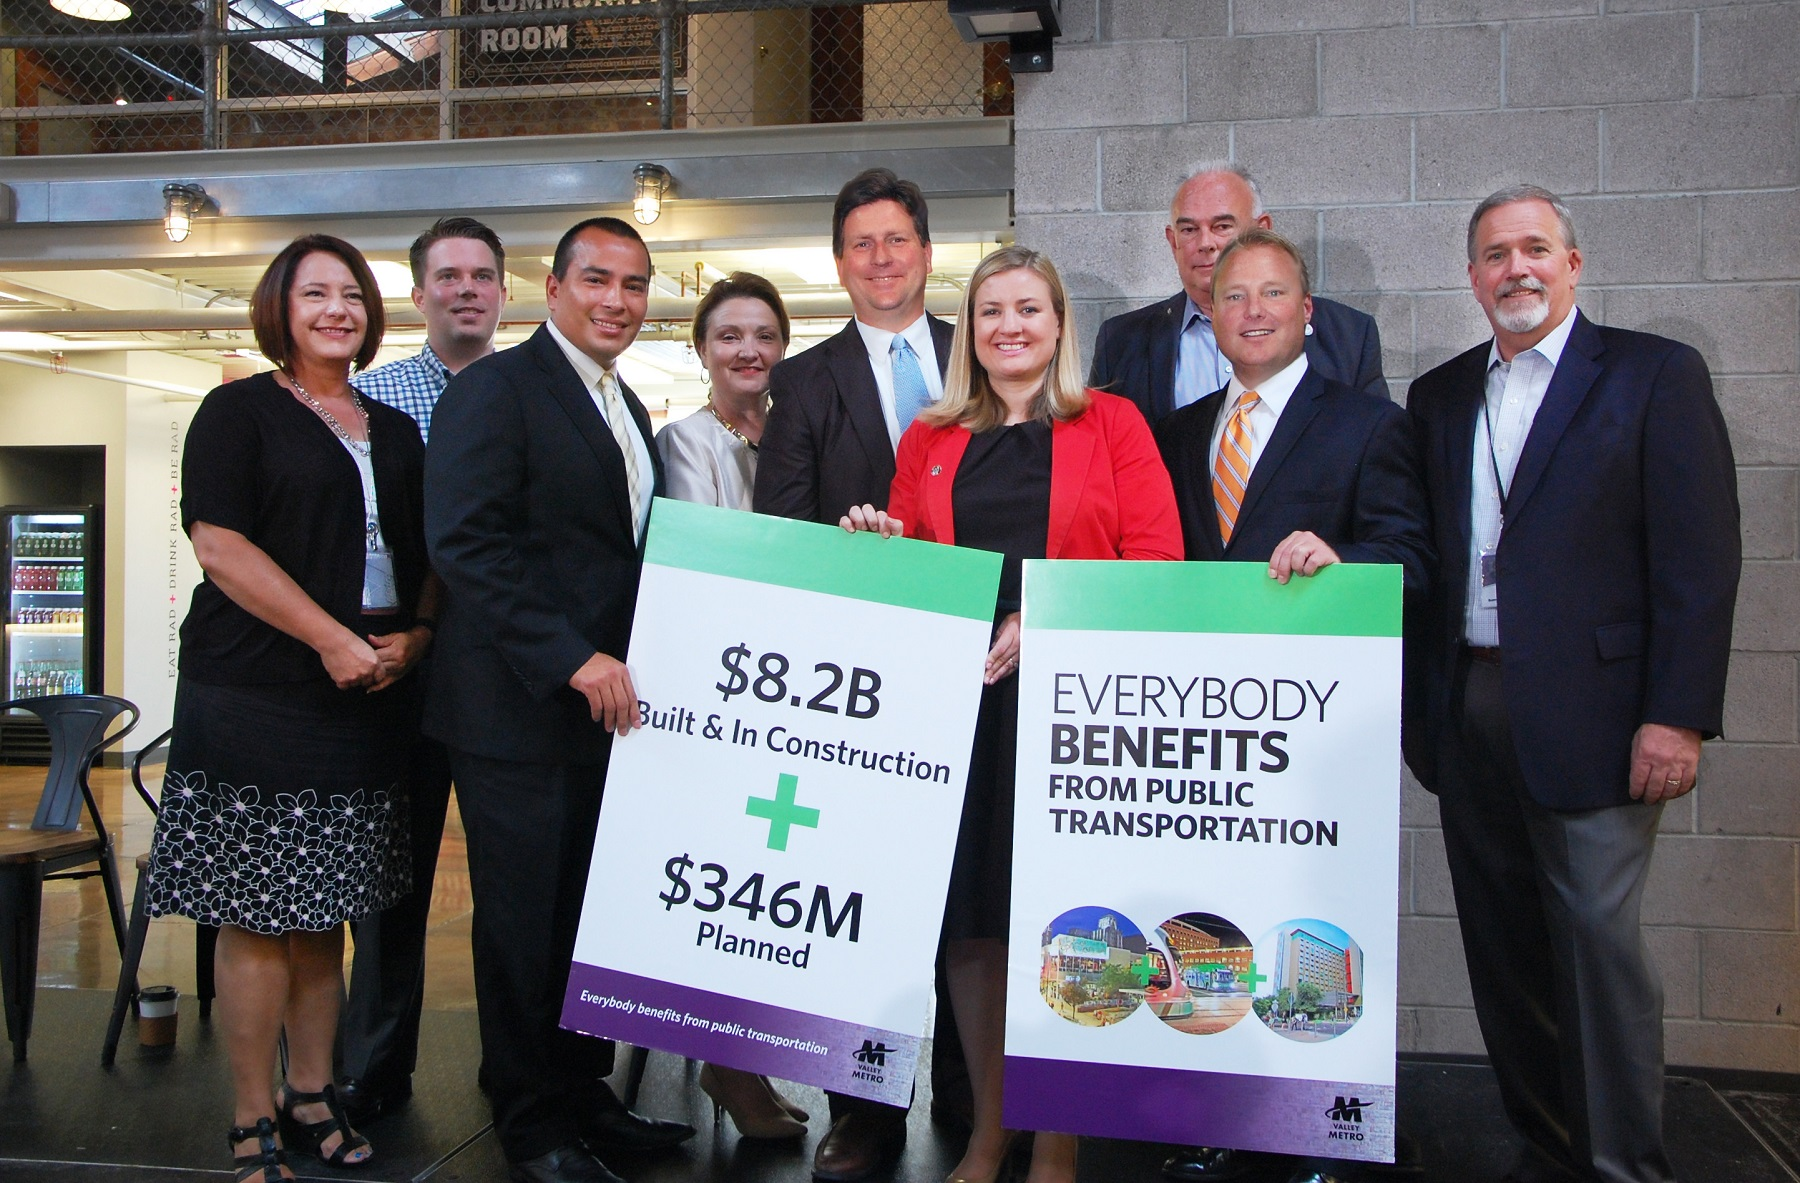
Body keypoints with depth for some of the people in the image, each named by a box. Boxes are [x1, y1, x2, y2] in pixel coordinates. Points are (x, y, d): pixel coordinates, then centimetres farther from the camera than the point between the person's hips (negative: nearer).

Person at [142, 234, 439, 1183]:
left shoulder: (395, 432, 16)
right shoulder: (239, 412, 0)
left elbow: (430, 558, 18)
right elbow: (219, 543, -11)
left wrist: (415, 636, -2)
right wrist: (332, 638, -16)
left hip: (365, 704, 5)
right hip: (257, 700, -5)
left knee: (324, 911, 11)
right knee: (256, 917, -1)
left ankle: (312, 1099, 20)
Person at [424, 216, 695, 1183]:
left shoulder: (628, 412, 19)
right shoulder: (495, 387, -7)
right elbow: (466, 540, -17)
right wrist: (573, 658, -21)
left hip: (606, 701, 7)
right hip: (519, 705, -7)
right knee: (525, 919, 2)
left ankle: (583, 1099, 25)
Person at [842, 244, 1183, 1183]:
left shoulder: (1113, 425, 4)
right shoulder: (929, 440, 13)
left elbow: (1158, 565, -4)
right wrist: (876, 543, -4)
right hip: (956, 695, 3)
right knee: (968, 913, 5)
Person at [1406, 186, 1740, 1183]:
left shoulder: (1656, 375, 0)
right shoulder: (1439, 395, 15)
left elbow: (1700, 559, -6)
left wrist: (1678, 716, -13)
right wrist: (1418, 707, 8)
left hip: (1588, 715, -5)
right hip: (1466, 715, 5)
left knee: (1598, 939, -5)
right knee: (1502, 948, 10)